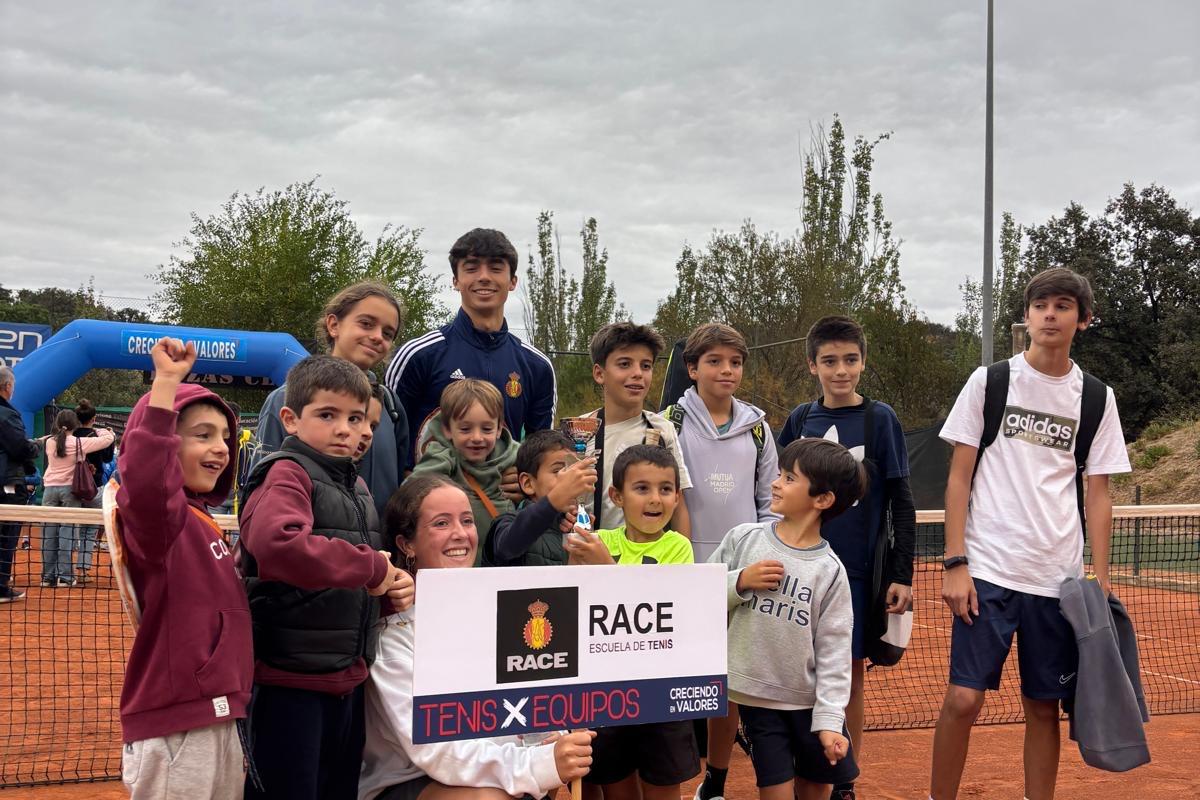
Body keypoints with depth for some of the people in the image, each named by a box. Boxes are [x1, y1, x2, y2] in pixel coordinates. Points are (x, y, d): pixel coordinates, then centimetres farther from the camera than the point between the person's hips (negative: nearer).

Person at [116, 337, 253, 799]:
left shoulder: (199, 523, 17)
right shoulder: (162, 514, -13)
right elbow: (145, 484, -38)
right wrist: (166, 384, -39)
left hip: (213, 718, 10)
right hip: (178, 730, -10)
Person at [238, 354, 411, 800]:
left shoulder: (356, 486, 12)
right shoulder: (287, 473, -14)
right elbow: (278, 544, -36)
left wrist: (393, 582, 0)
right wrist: (372, 566, -24)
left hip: (347, 678, 9)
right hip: (290, 678, -9)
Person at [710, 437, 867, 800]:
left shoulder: (829, 570, -7)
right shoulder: (743, 538, -3)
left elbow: (834, 650, -7)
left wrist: (829, 720, -11)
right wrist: (739, 583, -15)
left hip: (813, 700, 0)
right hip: (758, 696, 0)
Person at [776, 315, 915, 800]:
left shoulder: (879, 419, -3)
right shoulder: (801, 420, 4)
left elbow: (901, 502, -3)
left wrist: (902, 574, -7)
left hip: (856, 569, -2)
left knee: (850, 673, 6)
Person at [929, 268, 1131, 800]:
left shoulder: (1096, 398, 7)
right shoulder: (988, 382, 1)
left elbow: (1097, 495, 9)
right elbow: (959, 476, 1)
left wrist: (1101, 579, 1)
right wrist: (955, 564, -6)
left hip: (1059, 577, 2)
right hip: (987, 571, -2)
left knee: (1043, 705, 8)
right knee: (963, 698, -6)